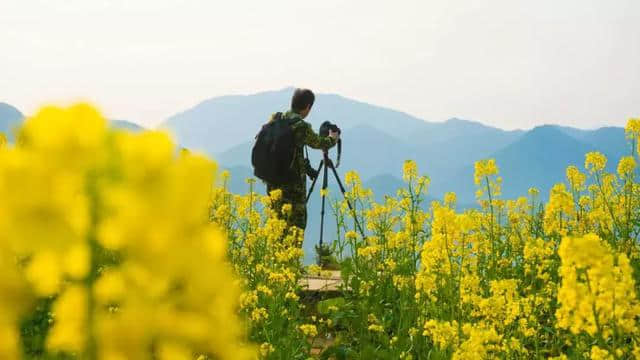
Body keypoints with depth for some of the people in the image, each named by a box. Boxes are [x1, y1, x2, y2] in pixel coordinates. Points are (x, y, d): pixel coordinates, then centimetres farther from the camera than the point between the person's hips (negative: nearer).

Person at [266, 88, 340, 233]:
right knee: (295, 222, 0)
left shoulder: (275, 119, 3)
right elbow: (320, 143, 0)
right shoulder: (301, 126, -15)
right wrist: (333, 138, 21)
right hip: (292, 182, -7)